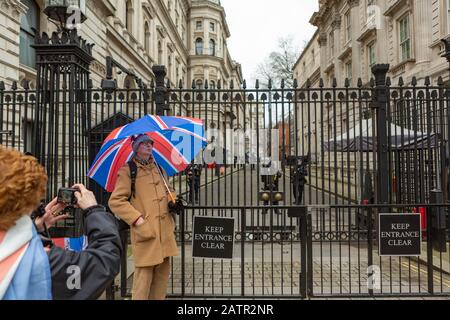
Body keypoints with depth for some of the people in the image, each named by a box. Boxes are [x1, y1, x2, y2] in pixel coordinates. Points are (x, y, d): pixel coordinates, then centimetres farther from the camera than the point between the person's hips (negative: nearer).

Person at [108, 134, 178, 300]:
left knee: (163, 274, 12)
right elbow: (115, 201, -9)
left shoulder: (159, 169, 18)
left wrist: (172, 198, 7)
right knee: (144, 276, -4)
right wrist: (137, 219, -17)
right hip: (145, 231, -6)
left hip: (165, 231, 7)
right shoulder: (127, 171, -3)